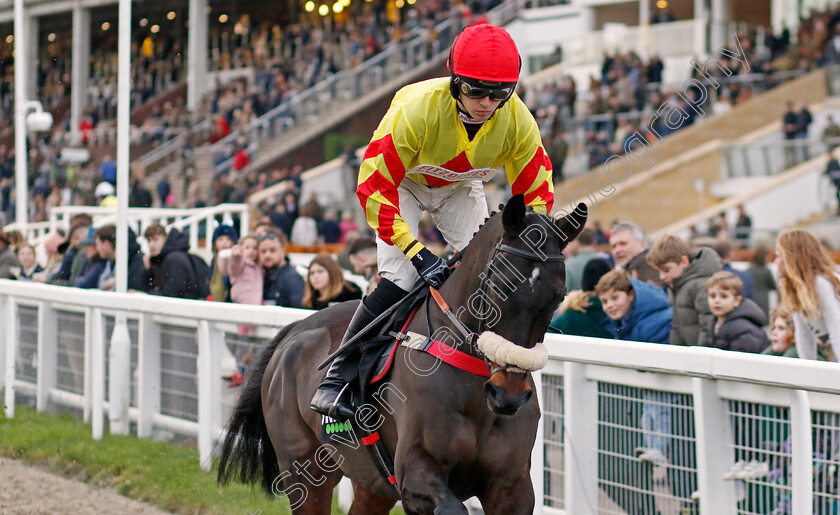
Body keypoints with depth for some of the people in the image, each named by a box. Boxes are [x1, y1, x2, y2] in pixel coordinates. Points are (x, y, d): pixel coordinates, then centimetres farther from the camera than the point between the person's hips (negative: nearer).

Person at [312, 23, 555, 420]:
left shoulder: (518, 122, -27)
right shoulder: (417, 108, -39)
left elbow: (536, 195, -12)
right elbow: (374, 187, -35)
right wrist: (417, 252, -40)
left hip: (458, 187, 4)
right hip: (401, 181, -4)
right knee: (399, 277, -21)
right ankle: (335, 380, -13)